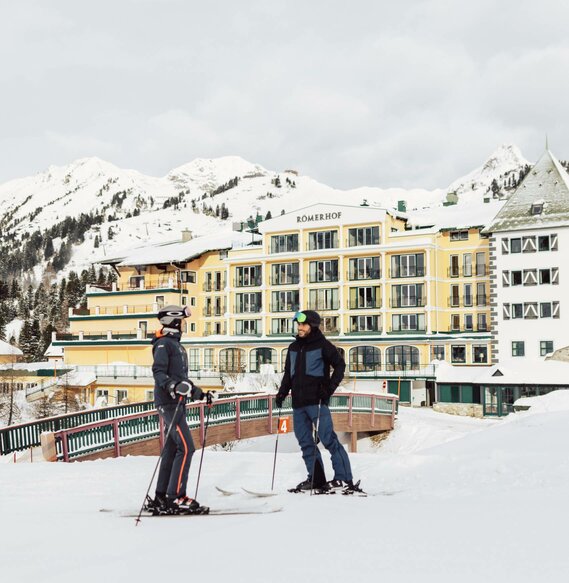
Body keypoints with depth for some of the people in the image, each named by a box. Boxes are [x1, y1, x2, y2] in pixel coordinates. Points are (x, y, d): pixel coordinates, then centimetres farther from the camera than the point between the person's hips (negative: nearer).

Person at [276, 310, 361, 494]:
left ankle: (344, 479, -9)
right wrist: (282, 392, 10)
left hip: (317, 401, -7)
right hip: (298, 403, 7)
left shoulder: (322, 345, -2)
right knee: (305, 442, 7)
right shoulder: (293, 348, 16)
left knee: (328, 439, -11)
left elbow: (340, 365, -3)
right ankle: (316, 480, 13)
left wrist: (330, 388, -12)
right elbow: (288, 373, 24)